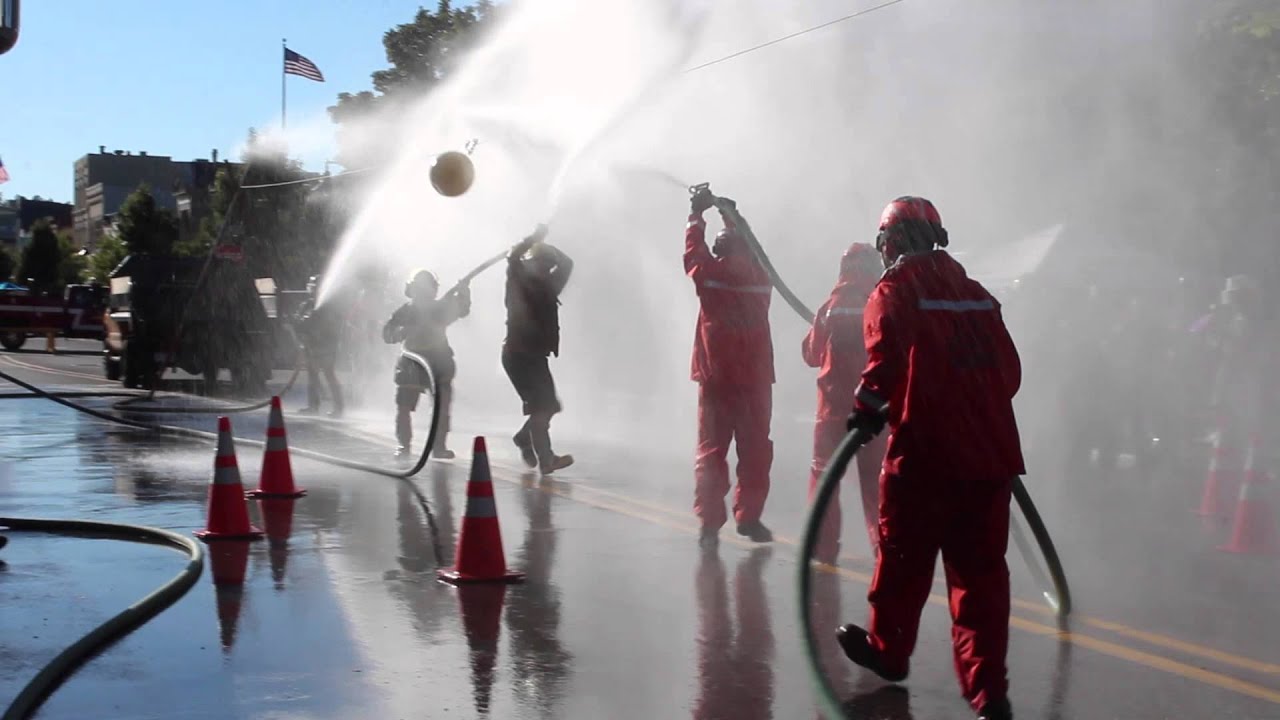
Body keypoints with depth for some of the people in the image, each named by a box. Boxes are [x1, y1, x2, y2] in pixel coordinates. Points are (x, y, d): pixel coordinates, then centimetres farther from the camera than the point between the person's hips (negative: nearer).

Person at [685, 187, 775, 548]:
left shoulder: (712, 274, -7)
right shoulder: (760, 275, 1)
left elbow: (693, 249, 12)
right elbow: (751, 251, 23)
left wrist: (697, 213, 23)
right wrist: (732, 219, 32)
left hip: (717, 378, -1)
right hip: (756, 380, 1)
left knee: (712, 451, 4)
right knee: (755, 450, 11)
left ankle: (710, 522, -1)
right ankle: (749, 516, 13)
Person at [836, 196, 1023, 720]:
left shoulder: (894, 291, -3)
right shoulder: (977, 293, 15)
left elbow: (885, 358, -18)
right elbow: (1009, 369, 14)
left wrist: (867, 410, -3)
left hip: (925, 451, -5)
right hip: (991, 451, 5)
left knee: (905, 556, 13)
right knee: (980, 569, 5)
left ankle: (888, 649, 32)